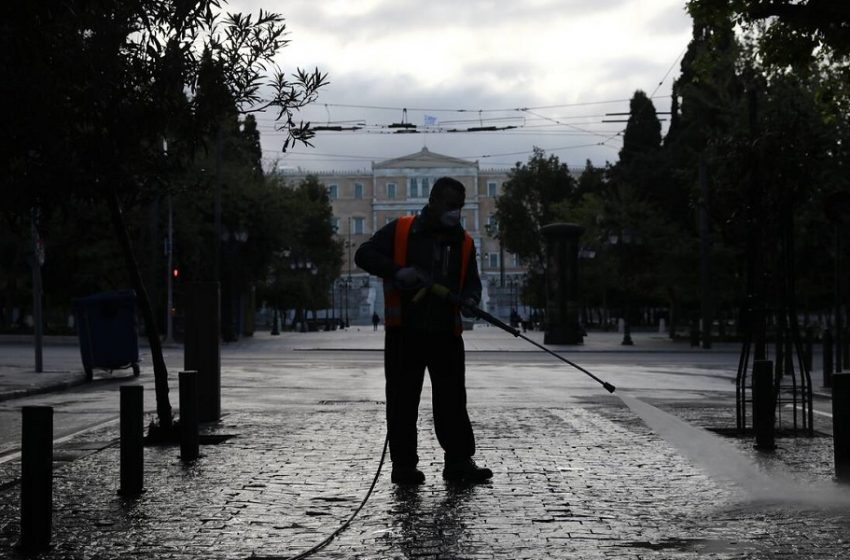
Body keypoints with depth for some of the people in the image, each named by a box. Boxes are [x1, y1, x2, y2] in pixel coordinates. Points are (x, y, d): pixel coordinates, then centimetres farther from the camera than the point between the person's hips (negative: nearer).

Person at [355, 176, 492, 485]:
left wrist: (469, 298, -8)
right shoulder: (399, 230, 0)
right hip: (404, 331, -3)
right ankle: (403, 464, 8)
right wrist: (398, 271, -18)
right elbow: (364, 255, -3)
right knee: (402, 399, 1)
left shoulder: (463, 242, 12)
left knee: (453, 399, 5)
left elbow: (472, 282, 16)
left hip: (446, 332, 4)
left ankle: (459, 461, 12)